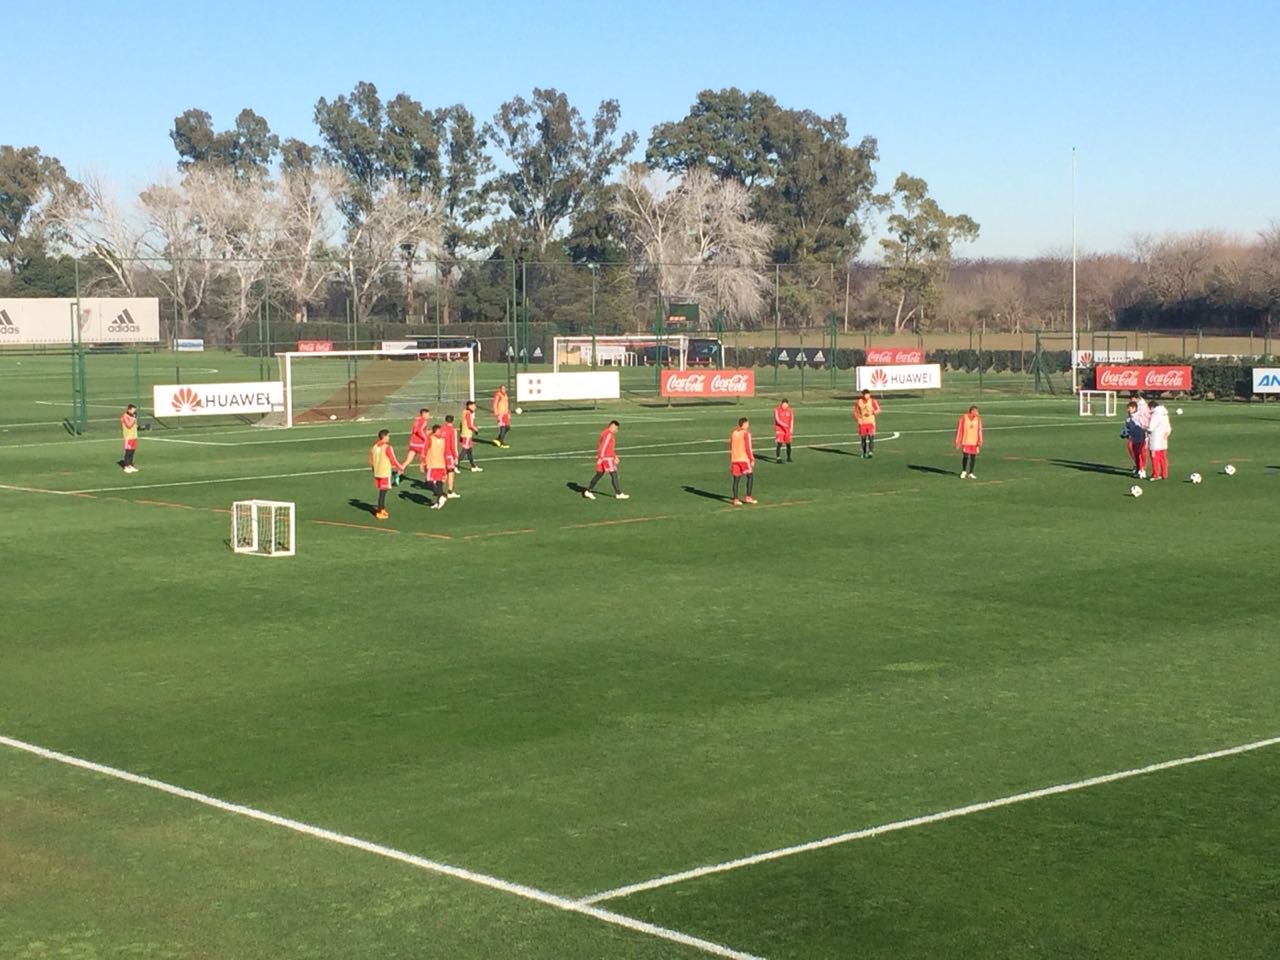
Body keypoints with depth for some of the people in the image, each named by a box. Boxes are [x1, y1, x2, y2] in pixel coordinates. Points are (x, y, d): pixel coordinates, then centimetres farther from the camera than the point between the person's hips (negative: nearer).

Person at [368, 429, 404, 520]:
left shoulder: (374, 447, 7)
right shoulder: (387, 447, -14)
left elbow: (371, 461, 14)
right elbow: (393, 460, -9)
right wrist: (400, 468, 6)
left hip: (377, 473, 7)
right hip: (385, 473, -7)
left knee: (382, 491, 18)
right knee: (383, 492, -3)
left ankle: (382, 509, 25)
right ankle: (380, 512, -2)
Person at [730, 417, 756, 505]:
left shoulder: (733, 433, 12)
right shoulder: (746, 433, -8)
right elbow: (748, 448, -12)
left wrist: (731, 462, 21)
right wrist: (752, 459, -6)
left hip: (734, 459, 6)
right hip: (744, 458, -6)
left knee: (736, 478, 5)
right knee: (750, 476, 6)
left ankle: (735, 499, 2)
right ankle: (748, 497, 2)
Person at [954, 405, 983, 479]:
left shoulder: (978, 418, 1)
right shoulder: (963, 418, -8)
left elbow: (979, 430, -1)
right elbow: (959, 430, -5)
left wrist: (980, 441, -12)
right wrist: (957, 442, -4)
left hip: (974, 441, 3)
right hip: (965, 441, -3)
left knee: (973, 456, 2)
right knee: (966, 456, -7)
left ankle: (970, 473, 13)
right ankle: (964, 471, 16)